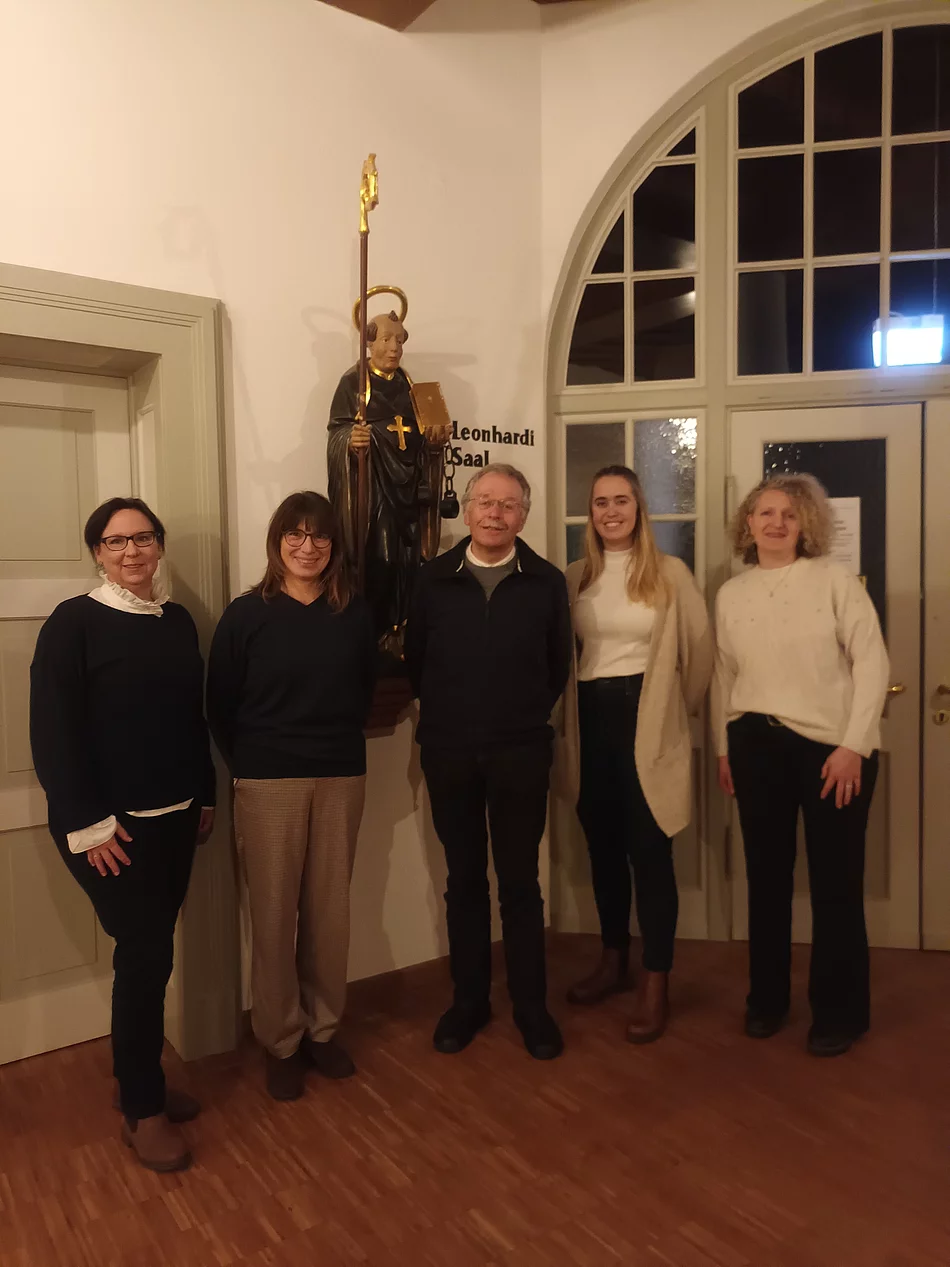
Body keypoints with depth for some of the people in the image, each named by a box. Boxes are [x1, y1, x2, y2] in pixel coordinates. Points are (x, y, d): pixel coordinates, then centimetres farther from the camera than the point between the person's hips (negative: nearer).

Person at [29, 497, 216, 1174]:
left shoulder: (178, 621, 8)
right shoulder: (74, 623, -9)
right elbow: (53, 731, -12)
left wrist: (206, 795, 13)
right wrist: (87, 825, -15)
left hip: (173, 818, 5)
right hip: (110, 825, -5)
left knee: (150, 950, 14)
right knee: (147, 952, -3)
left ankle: (141, 1077, 33)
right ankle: (142, 1110, 15)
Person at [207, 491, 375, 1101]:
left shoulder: (355, 614, 3)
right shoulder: (247, 614, -4)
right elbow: (221, 704, -1)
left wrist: (340, 742, 6)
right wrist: (248, 766, -1)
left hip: (342, 778, 2)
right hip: (269, 782, -2)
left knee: (330, 910, 10)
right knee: (274, 914, 5)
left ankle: (323, 1029, 29)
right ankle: (280, 1040, 23)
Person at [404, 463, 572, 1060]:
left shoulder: (547, 582, -2)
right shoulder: (434, 579, 0)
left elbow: (558, 666, 6)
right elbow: (416, 660, 8)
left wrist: (527, 715, 8)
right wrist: (446, 714, 11)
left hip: (520, 753, -1)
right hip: (449, 752, 1)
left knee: (520, 883, 8)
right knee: (465, 881, 13)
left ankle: (531, 1005, 23)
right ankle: (469, 999, 27)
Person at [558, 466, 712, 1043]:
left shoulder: (671, 573, -3)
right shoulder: (576, 577, 7)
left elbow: (701, 650, 1)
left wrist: (676, 711, 7)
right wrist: (574, 713, 10)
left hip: (646, 721, -4)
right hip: (592, 719, 4)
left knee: (649, 852, -1)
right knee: (603, 848, 13)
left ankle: (656, 984, 12)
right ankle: (614, 961, 31)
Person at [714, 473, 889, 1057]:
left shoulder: (835, 578, -5)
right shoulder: (731, 594, 6)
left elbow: (872, 662, -9)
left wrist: (854, 745, -14)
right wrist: (724, 747, 11)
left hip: (833, 745, -3)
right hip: (758, 745, 4)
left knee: (836, 882, 5)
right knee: (767, 874, 13)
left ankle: (841, 1010, 23)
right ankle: (768, 997, 30)